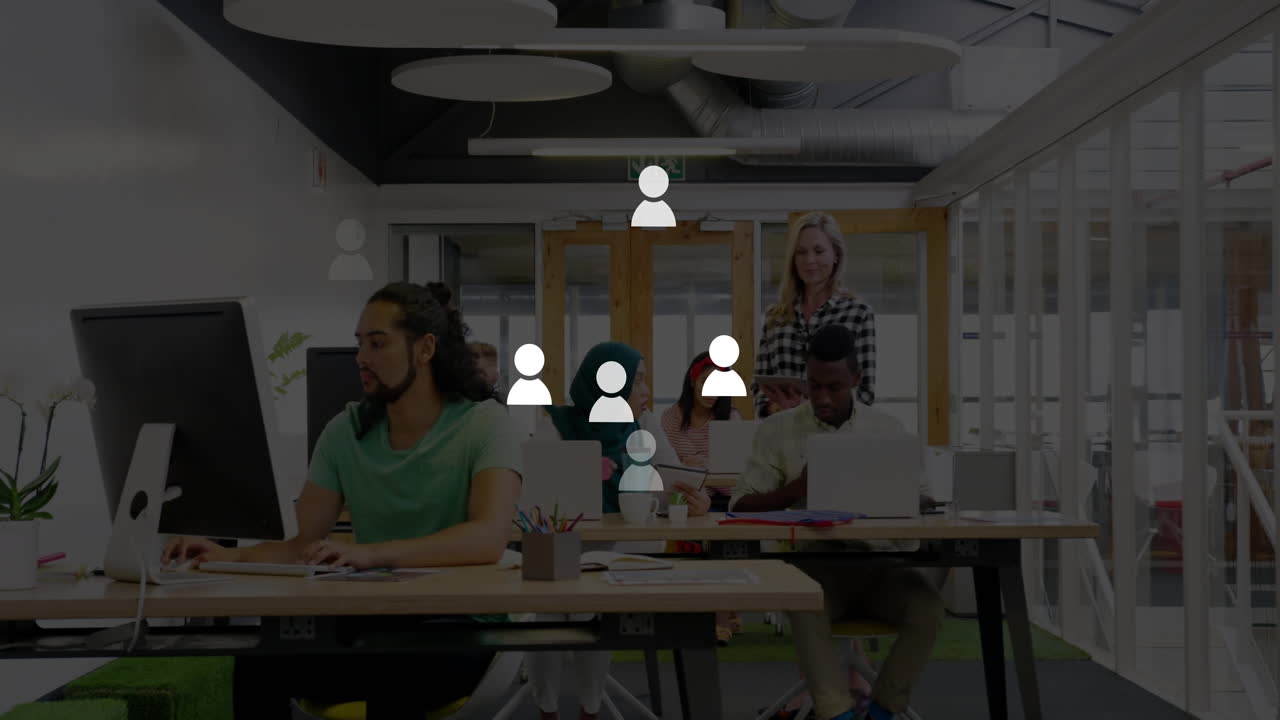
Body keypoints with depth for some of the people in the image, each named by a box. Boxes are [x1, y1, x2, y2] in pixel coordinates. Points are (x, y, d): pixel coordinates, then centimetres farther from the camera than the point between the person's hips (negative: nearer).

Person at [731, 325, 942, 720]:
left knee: (927, 603, -29)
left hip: (880, 561, 2)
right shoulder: (777, 429, 5)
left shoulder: (889, 428, 9)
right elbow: (741, 506, 2)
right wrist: (796, 489, -17)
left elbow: (921, 500, 7)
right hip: (815, 562, -1)